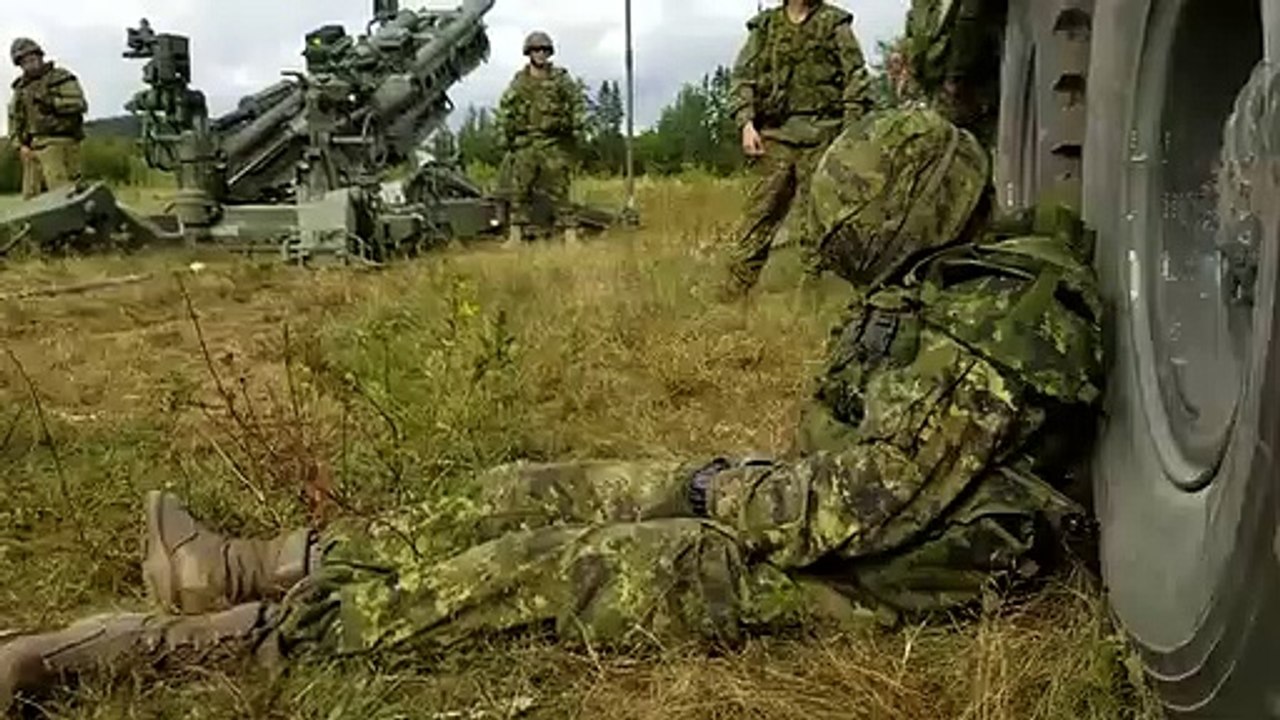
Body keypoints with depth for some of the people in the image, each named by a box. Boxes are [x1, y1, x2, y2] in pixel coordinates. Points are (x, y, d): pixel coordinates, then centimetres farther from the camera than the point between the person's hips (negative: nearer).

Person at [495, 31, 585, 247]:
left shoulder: (561, 78, 6)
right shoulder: (519, 81, 10)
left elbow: (577, 104, 6)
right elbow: (505, 108, 16)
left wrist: (576, 128, -3)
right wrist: (506, 132, 7)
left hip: (554, 143, -2)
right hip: (525, 142, 2)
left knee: (559, 189, -4)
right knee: (518, 189, 0)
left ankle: (570, 234, -2)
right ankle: (516, 234, 6)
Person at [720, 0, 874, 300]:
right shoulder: (764, 27, 13)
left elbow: (857, 82, 3)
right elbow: (743, 77, 9)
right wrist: (746, 123, -5)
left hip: (820, 136, -1)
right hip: (774, 135, 1)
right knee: (758, 213, -1)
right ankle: (733, 292, 1)